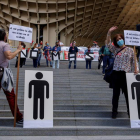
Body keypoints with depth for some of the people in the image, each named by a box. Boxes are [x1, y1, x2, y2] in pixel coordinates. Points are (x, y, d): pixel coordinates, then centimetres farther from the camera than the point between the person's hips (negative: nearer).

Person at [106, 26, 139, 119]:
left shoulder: (130, 50, 7)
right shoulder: (115, 50, 9)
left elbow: (133, 62, 8)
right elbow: (108, 43, -3)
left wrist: (135, 70, 0)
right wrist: (109, 32, -10)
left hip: (126, 74, -1)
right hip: (116, 74, 1)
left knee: (128, 94, 3)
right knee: (116, 94, 8)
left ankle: (130, 112, 16)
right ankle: (114, 111, 18)